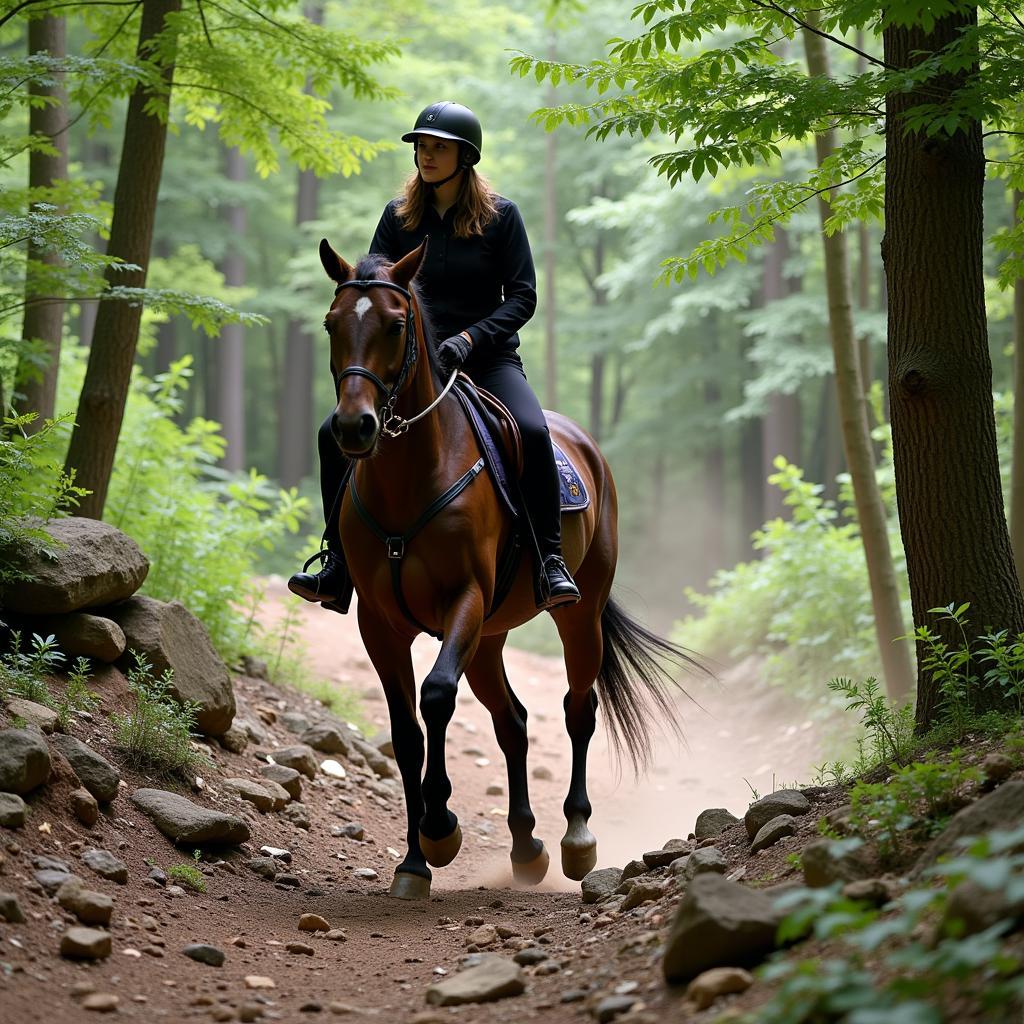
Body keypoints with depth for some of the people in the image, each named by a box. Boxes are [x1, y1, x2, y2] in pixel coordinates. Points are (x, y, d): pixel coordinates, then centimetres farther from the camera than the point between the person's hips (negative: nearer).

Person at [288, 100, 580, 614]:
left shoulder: (501, 215, -1)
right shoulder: (398, 216, 8)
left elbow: (522, 296, -5)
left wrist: (469, 338, -20)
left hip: (488, 359, -3)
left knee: (532, 432, -33)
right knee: (335, 433, -16)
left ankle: (550, 563, -26)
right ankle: (338, 570, -8)